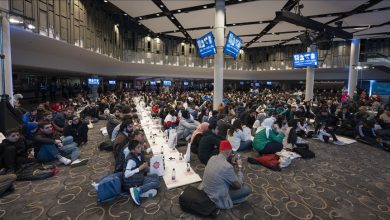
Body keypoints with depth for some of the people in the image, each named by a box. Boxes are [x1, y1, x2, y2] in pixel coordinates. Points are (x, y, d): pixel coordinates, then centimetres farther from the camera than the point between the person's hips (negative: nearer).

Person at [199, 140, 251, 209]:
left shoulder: (212, 158, -7)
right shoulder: (228, 167, -28)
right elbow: (238, 185, -11)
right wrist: (240, 166, -2)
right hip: (216, 199, -7)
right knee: (247, 189, 3)